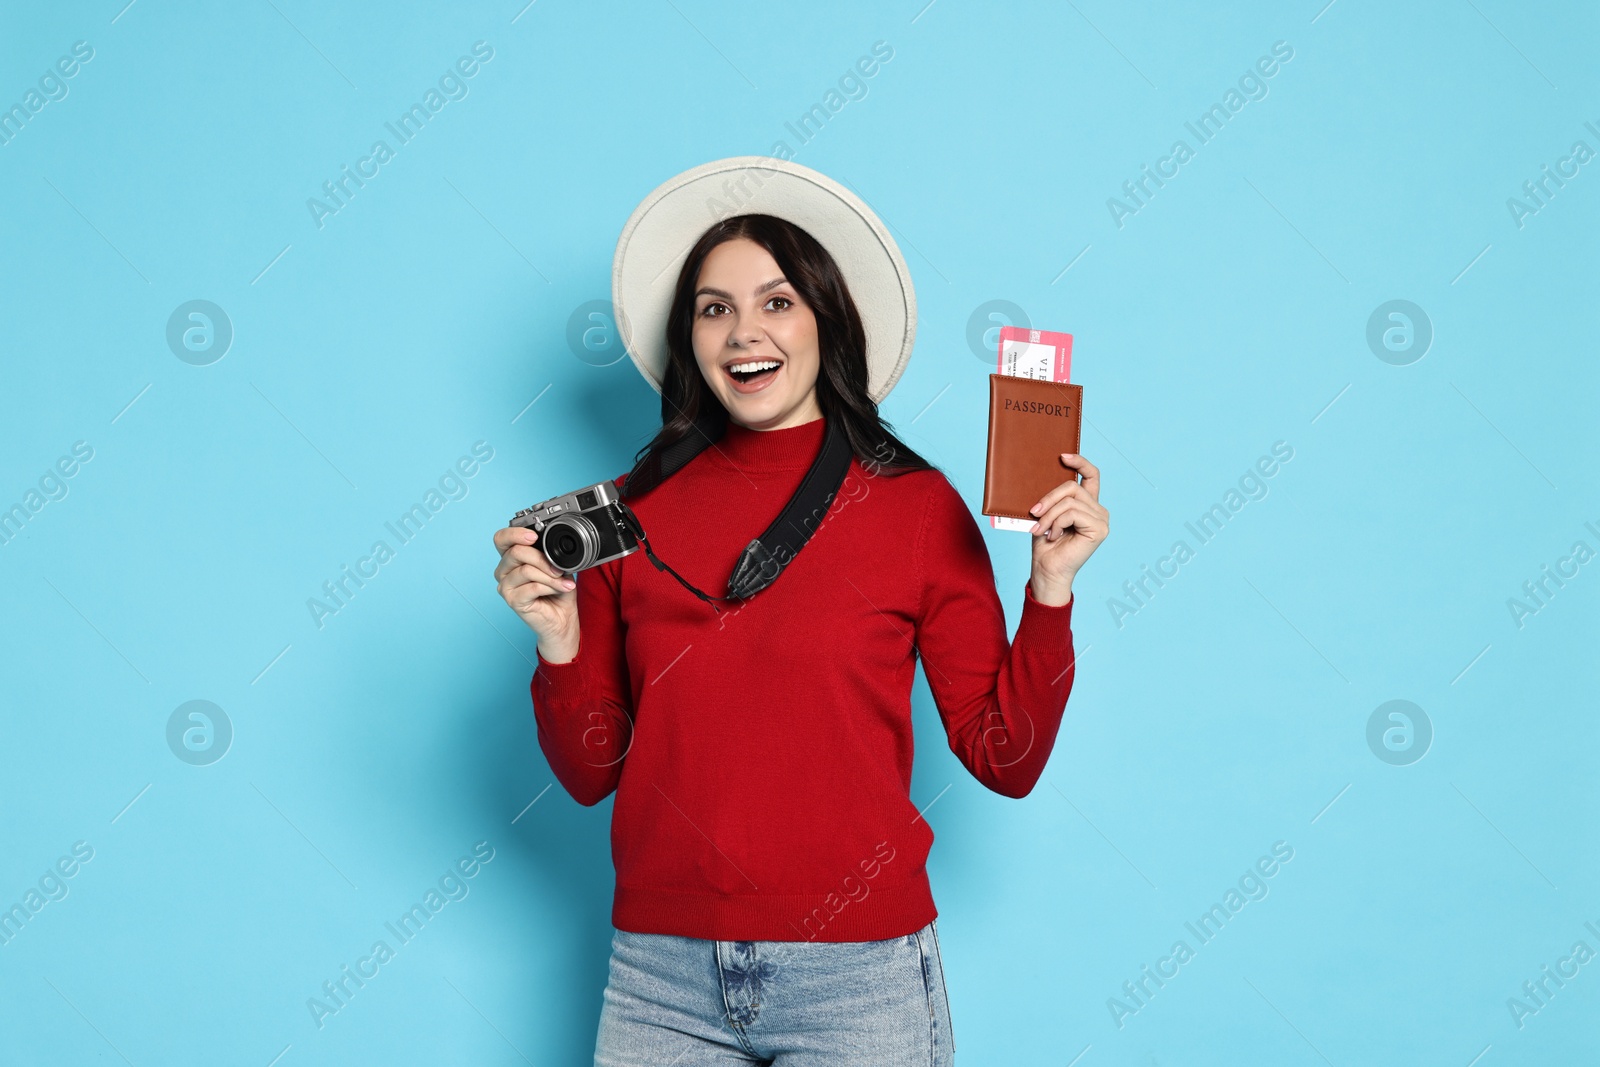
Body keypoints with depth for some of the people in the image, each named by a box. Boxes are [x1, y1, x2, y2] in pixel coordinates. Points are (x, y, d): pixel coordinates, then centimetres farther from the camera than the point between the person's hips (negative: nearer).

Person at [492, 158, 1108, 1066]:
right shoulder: (631, 512, 2)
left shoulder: (916, 505, -3)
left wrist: (1050, 588, -13)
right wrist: (561, 645, -10)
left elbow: (1006, 760, -3)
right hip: (661, 974, 2)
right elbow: (592, 774, 6)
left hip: (857, 980, -2)